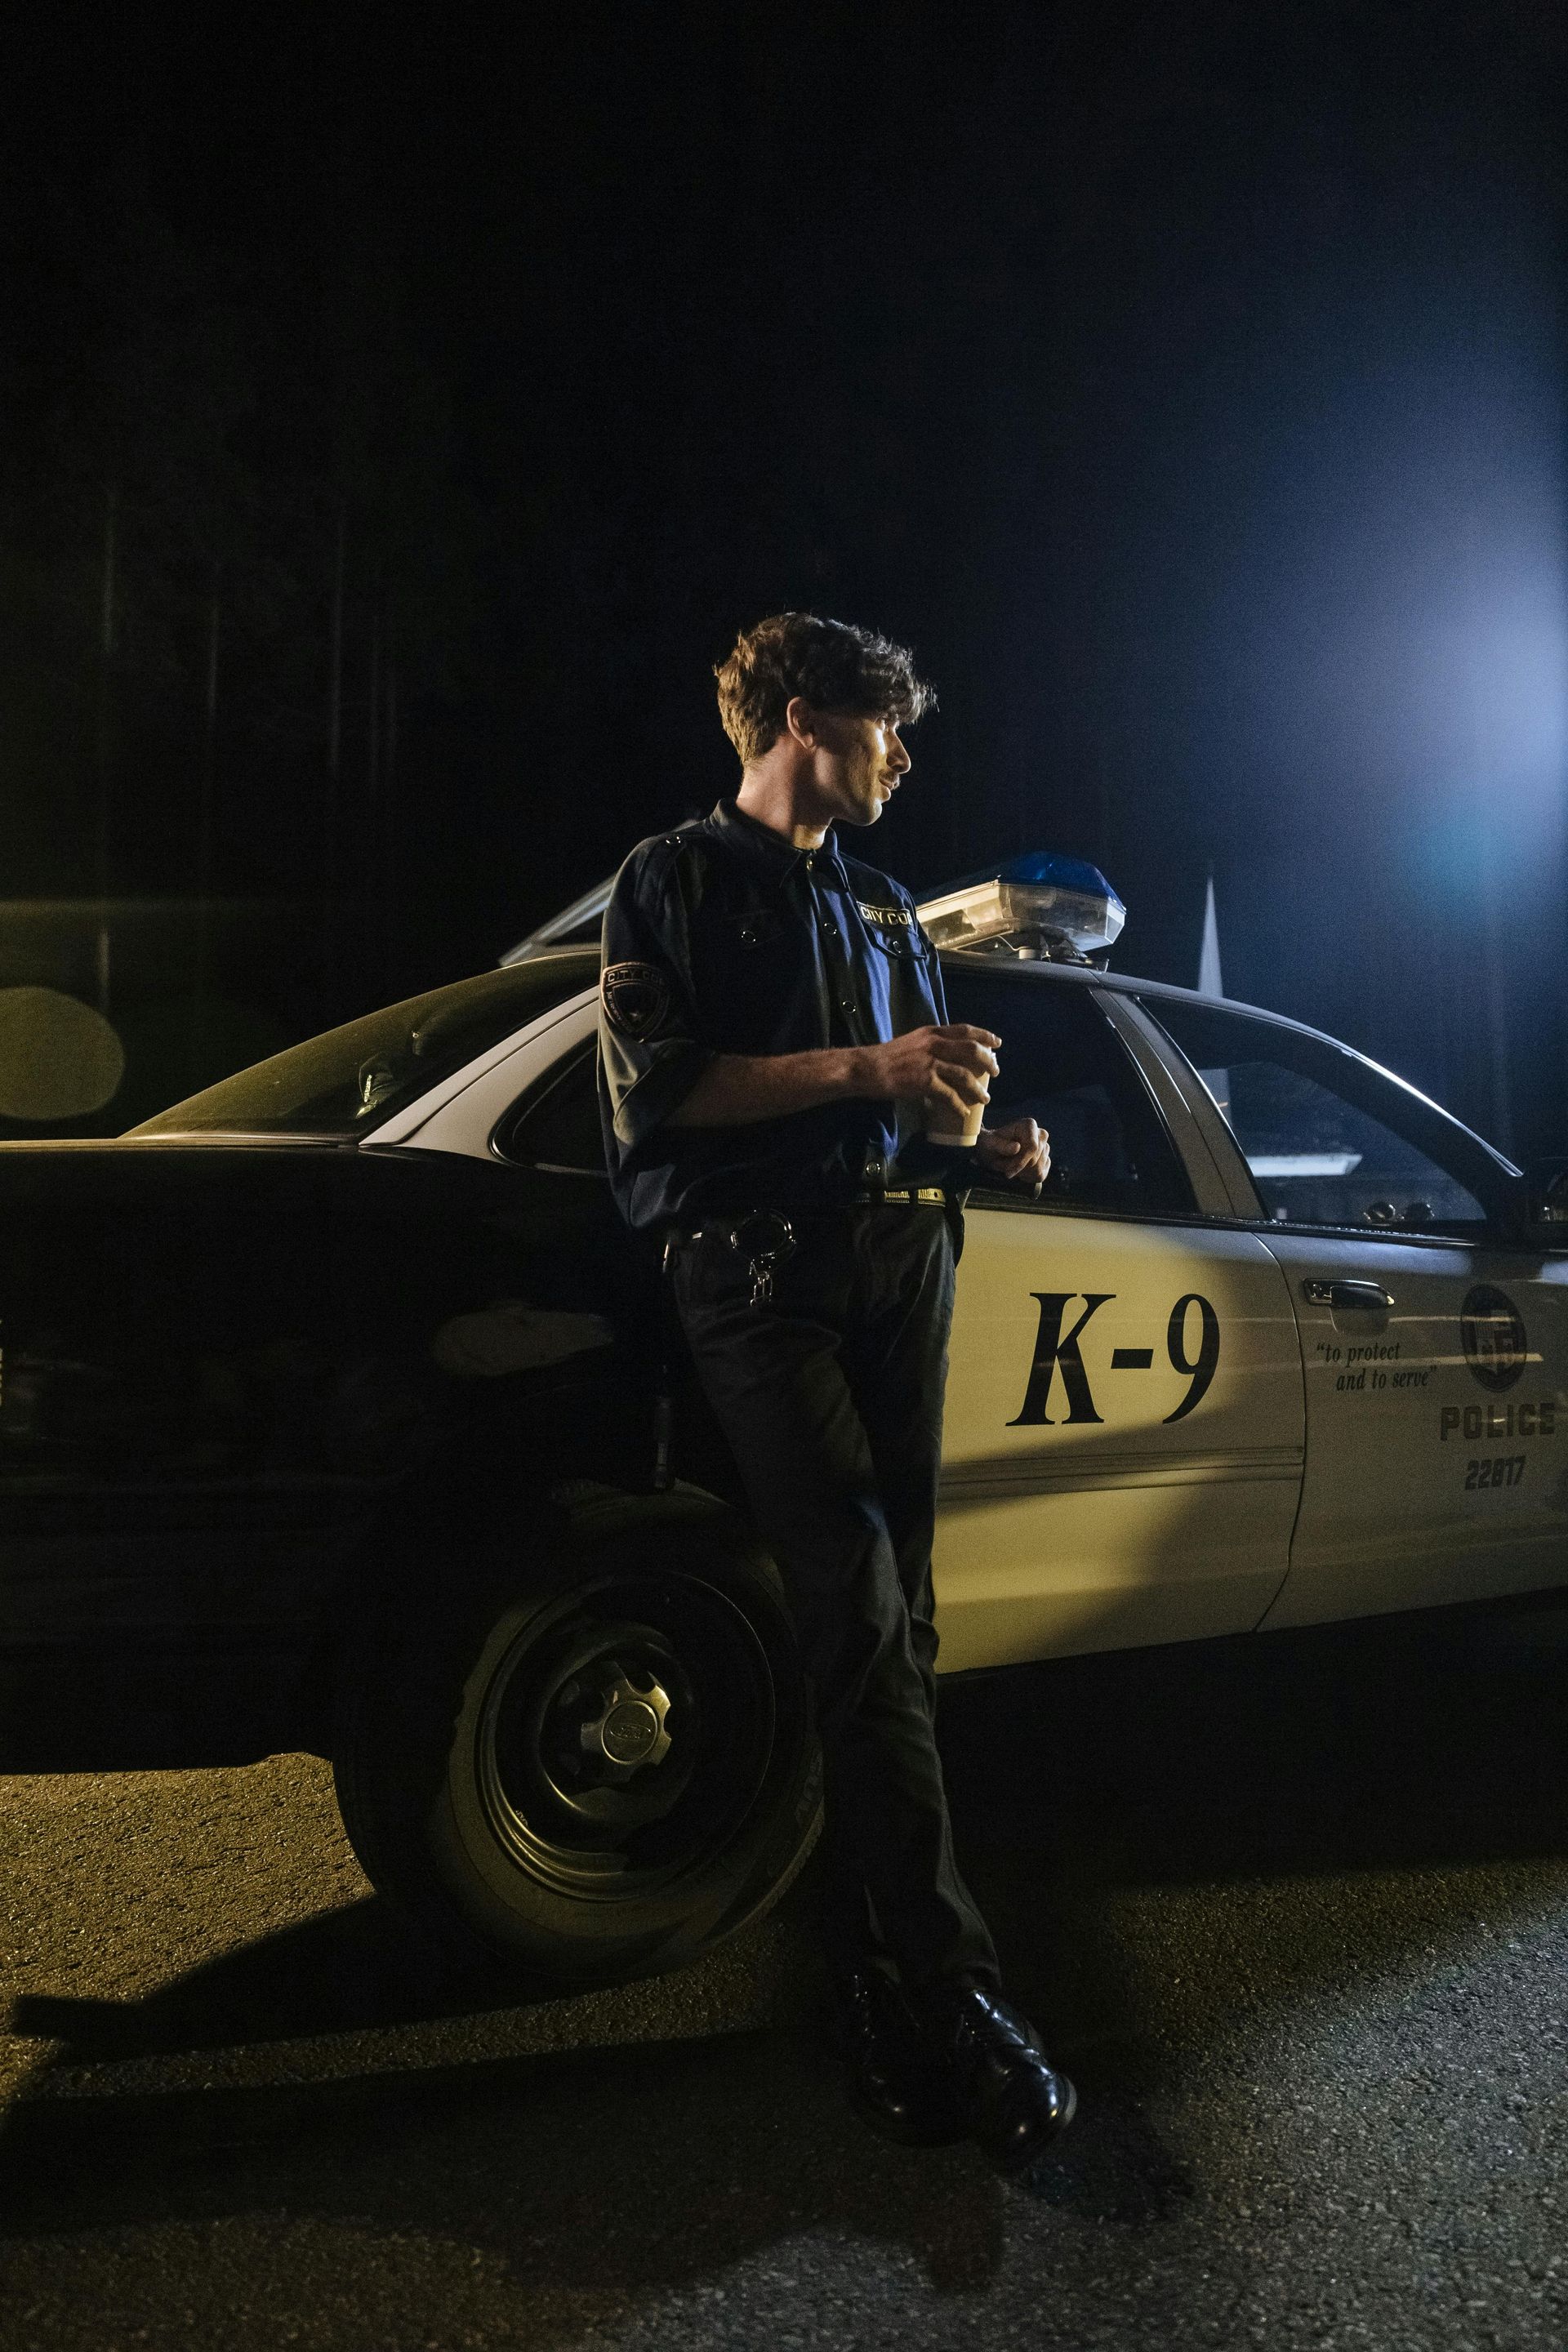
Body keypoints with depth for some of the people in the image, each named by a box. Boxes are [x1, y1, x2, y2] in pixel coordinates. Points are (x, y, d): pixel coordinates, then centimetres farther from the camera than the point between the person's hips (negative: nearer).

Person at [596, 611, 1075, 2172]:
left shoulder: (884, 912, 29)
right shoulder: (680, 879, 7)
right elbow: (650, 1090, -7)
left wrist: (985, 1147, 11)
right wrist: (861, 1070, -10)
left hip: (899, 1259, 6)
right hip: (758, 1272, -6)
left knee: (886, 1618, 3)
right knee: (861, 1612, -15)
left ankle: (870, 1968, 13)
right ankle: (950, 1984, -11)